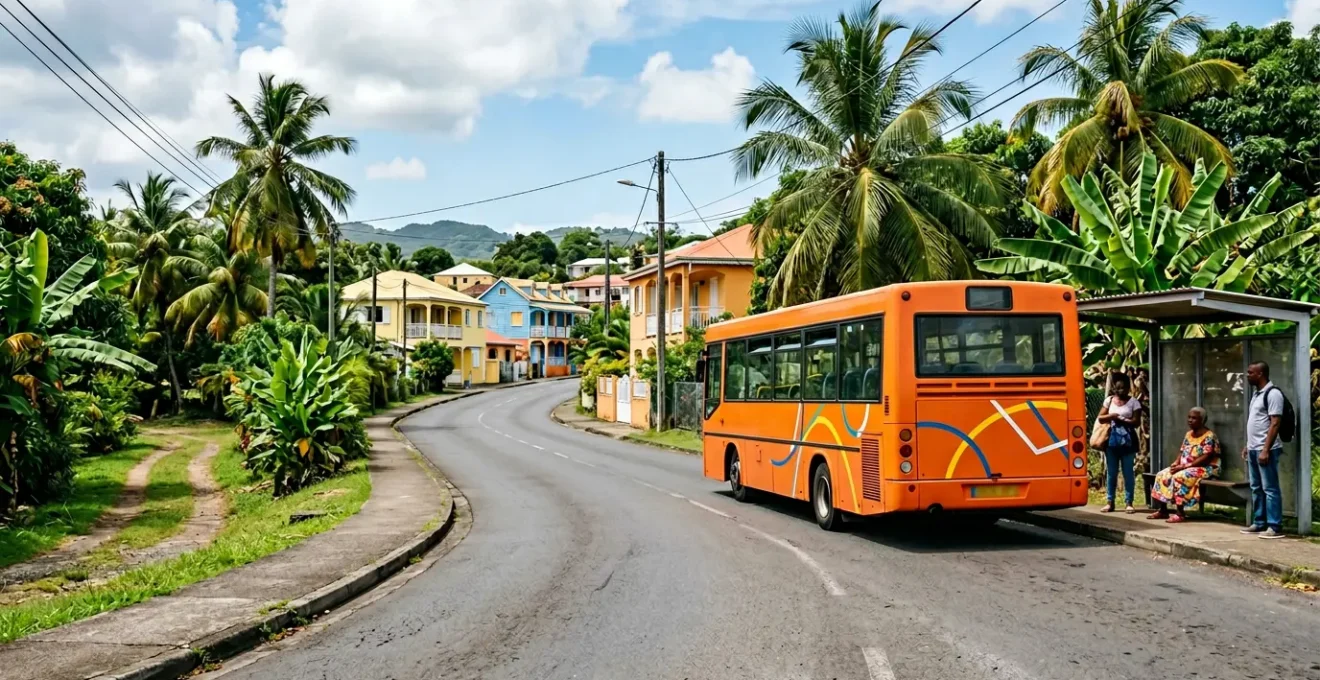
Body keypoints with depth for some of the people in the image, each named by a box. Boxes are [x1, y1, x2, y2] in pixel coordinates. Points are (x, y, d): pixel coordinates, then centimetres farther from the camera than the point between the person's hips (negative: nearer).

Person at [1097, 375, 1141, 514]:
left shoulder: (1133, 401, 0)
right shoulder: (1109, 400, 9)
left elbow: (1135, 422, -5)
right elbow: (1100, 418, 6)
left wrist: (1121, 419, -12)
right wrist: (1112, 416, -10)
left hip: (1127, 440, -3)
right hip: (1112, 438, 3)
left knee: (1128, 472, 0)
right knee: (1111, 472, 4)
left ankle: (1129, 502, 4)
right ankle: (1110, 502, 8)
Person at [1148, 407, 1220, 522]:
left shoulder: (1209, 436, -13)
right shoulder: (1188, 434, 13)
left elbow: (1205, 458, -21)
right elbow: (1182, 452, 15)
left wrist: (1184, 466, -24)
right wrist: (1176, 463, -7)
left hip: (1203, 469, -9)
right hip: (1184, 467, 9)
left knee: (1179, 477, -33)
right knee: (1162, 475, -8)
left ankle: (1179, 513, -28)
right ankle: (1163, 510, -4)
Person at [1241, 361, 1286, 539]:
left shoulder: (1273, 393, -13)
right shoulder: (1257, 394, 16)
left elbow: (1274, 424, -17)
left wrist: (1265, 450, -21)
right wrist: (1248, 445, 20)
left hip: (1266, 450, -9)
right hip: (1253, 449, 9)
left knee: (1270, 488, -6)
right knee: (1256, 488, 12)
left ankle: (1275, 527, -3)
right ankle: (1259, 523, 18)